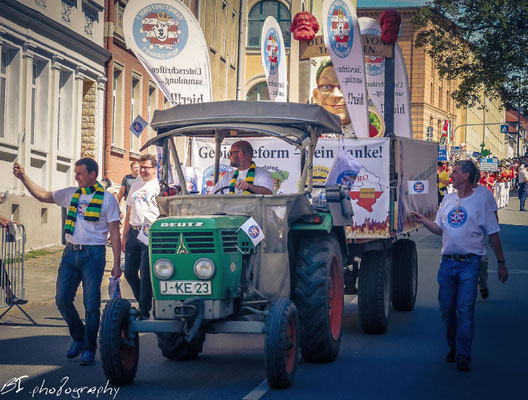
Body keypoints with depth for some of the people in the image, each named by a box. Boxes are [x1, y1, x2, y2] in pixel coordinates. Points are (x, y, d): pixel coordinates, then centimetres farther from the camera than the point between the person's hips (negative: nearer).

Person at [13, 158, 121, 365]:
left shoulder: (107, 199, -1)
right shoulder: (70, 194, 12)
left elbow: (114, 234, -2)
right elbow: (42, 196, 21)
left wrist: (116, 264, -7)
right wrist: (23, 178, 9)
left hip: (93, 255, -5)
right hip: (70, 253, 5)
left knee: (91, 304, -3)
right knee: (62, 299, 2)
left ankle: (89, 349, 7)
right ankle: (78, 337, 24)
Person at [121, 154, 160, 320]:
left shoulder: (158, 186, -2)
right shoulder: (136, 186, 19)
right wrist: (124, 236, 20)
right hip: (133, 232, 7)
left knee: (146, 275, -5)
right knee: (129, 273, 8)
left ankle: (145, 312, 2)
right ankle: (142, 303, 25)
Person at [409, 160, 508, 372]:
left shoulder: (480, 202, -2)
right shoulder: (448, 200, 13)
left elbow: (493, 235, 2)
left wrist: (501, 263, 3)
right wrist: (422, 220, 1)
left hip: (469, 262, -5)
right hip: (447, 262, 5)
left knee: (465, 309, -10)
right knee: (446, 308, 7)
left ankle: (462, 356, -6)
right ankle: (453, 346, 25)